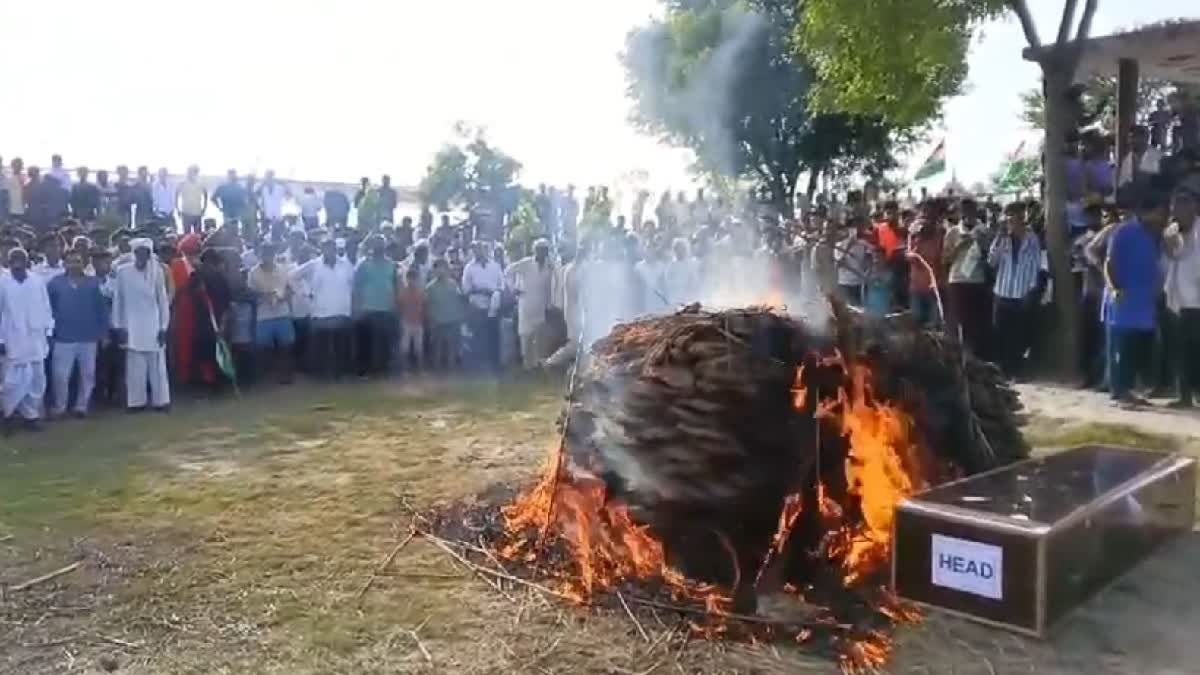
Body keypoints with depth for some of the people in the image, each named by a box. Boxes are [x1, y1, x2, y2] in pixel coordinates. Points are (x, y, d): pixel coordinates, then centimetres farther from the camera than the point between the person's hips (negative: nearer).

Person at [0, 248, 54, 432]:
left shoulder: (37, 282, 0)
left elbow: (46, 308, 6)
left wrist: (48, 332, 4)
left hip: (36, 340, 2)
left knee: (37, 381, 8)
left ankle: (31, 414, 20)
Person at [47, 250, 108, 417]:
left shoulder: (94, 283, 1)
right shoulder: (55, 283, 1)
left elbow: (102, 308, 3)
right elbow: (47, 308, 5)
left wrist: (104, 332, 1)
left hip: (88, 338, 1)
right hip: (63, 338, -1)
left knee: (88, 374, 8)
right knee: (60, 375, 2)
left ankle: (82, 405, 21)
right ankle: (60, 406, 18)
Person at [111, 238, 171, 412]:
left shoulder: (157, 271, -2)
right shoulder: (123, 272, -2)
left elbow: (163, 300, 0)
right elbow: (117, 300, 2)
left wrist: (163, 327, -2)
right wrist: (118, 326, 0)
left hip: (153, 327, 0)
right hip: (132, 327, 0)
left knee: (157, 367, 5)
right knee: (135, 368, 3)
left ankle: (161, 400, 12)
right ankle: (136, 401, 12)